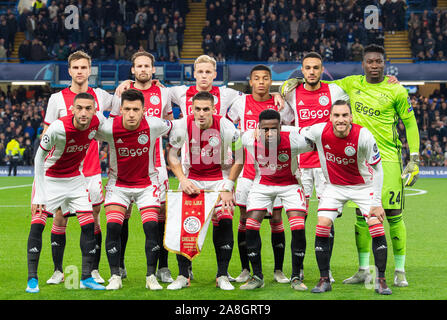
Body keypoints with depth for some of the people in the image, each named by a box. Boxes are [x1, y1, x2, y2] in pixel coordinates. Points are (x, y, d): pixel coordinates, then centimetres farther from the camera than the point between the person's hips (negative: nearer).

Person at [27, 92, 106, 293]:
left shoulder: (97, 121, -17)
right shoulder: (58, 128, -30)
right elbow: (39, 157, -17)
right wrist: (39, 194, -18)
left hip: (75, 179, 4)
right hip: (49, 177, -4)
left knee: (88, 225, -3)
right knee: (37, 224, -13)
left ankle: (86, 277, 7)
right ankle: (32, 279, -5)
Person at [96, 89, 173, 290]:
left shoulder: (154, 125, -21)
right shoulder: (109, 128, -22)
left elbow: (174, 127, 2)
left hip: (147, 183, 0)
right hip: (118, 182, 0)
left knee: (152, 227, -11)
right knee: (113, 227, -12)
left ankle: (151, 277, 3)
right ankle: (115, 276, 0)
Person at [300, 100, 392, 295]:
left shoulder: (363, 136, -26)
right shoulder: (320, 131, -21)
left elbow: (377, 168, -15)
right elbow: (298, 133, 3)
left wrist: (377, 202, -14)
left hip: (363, 186, -2)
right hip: (334, 187, 2)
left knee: (377, 228, -13)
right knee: (322, 227, -12)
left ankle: (381, 280, 1)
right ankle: (324, 280, 2)